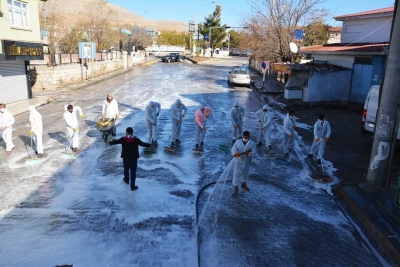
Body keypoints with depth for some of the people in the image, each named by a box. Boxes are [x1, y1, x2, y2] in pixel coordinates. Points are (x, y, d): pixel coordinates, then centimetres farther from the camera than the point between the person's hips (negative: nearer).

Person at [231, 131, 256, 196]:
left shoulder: (252, 143, -7)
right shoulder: (237, 142, -5)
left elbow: (253, 152, -20)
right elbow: (233, 149, -18)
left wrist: (249, 153, -42)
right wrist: (235, 153, -42)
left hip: (246, 162, 2)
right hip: (238, 162, -1)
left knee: (245, 174, 21)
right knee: (236, 175, -3)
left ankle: (243, 185, 47)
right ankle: (235, 190, 4)